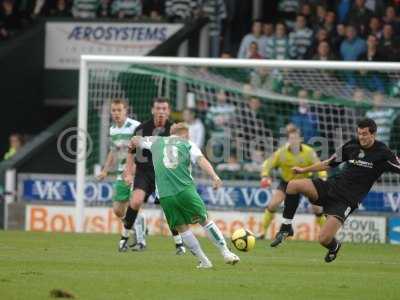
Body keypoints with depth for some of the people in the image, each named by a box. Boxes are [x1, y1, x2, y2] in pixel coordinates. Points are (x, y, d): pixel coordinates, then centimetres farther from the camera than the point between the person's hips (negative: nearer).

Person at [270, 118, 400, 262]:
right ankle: (286, 227, -4)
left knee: (324, 239, -18)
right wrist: (304, 170, 18)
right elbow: (329, 163, 18)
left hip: (346, 200, -4)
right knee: (293, 185, -19)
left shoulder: (383, 153, -6)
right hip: (332, 185, 4)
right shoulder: (351, 145, 6)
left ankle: (334, 246, 22)